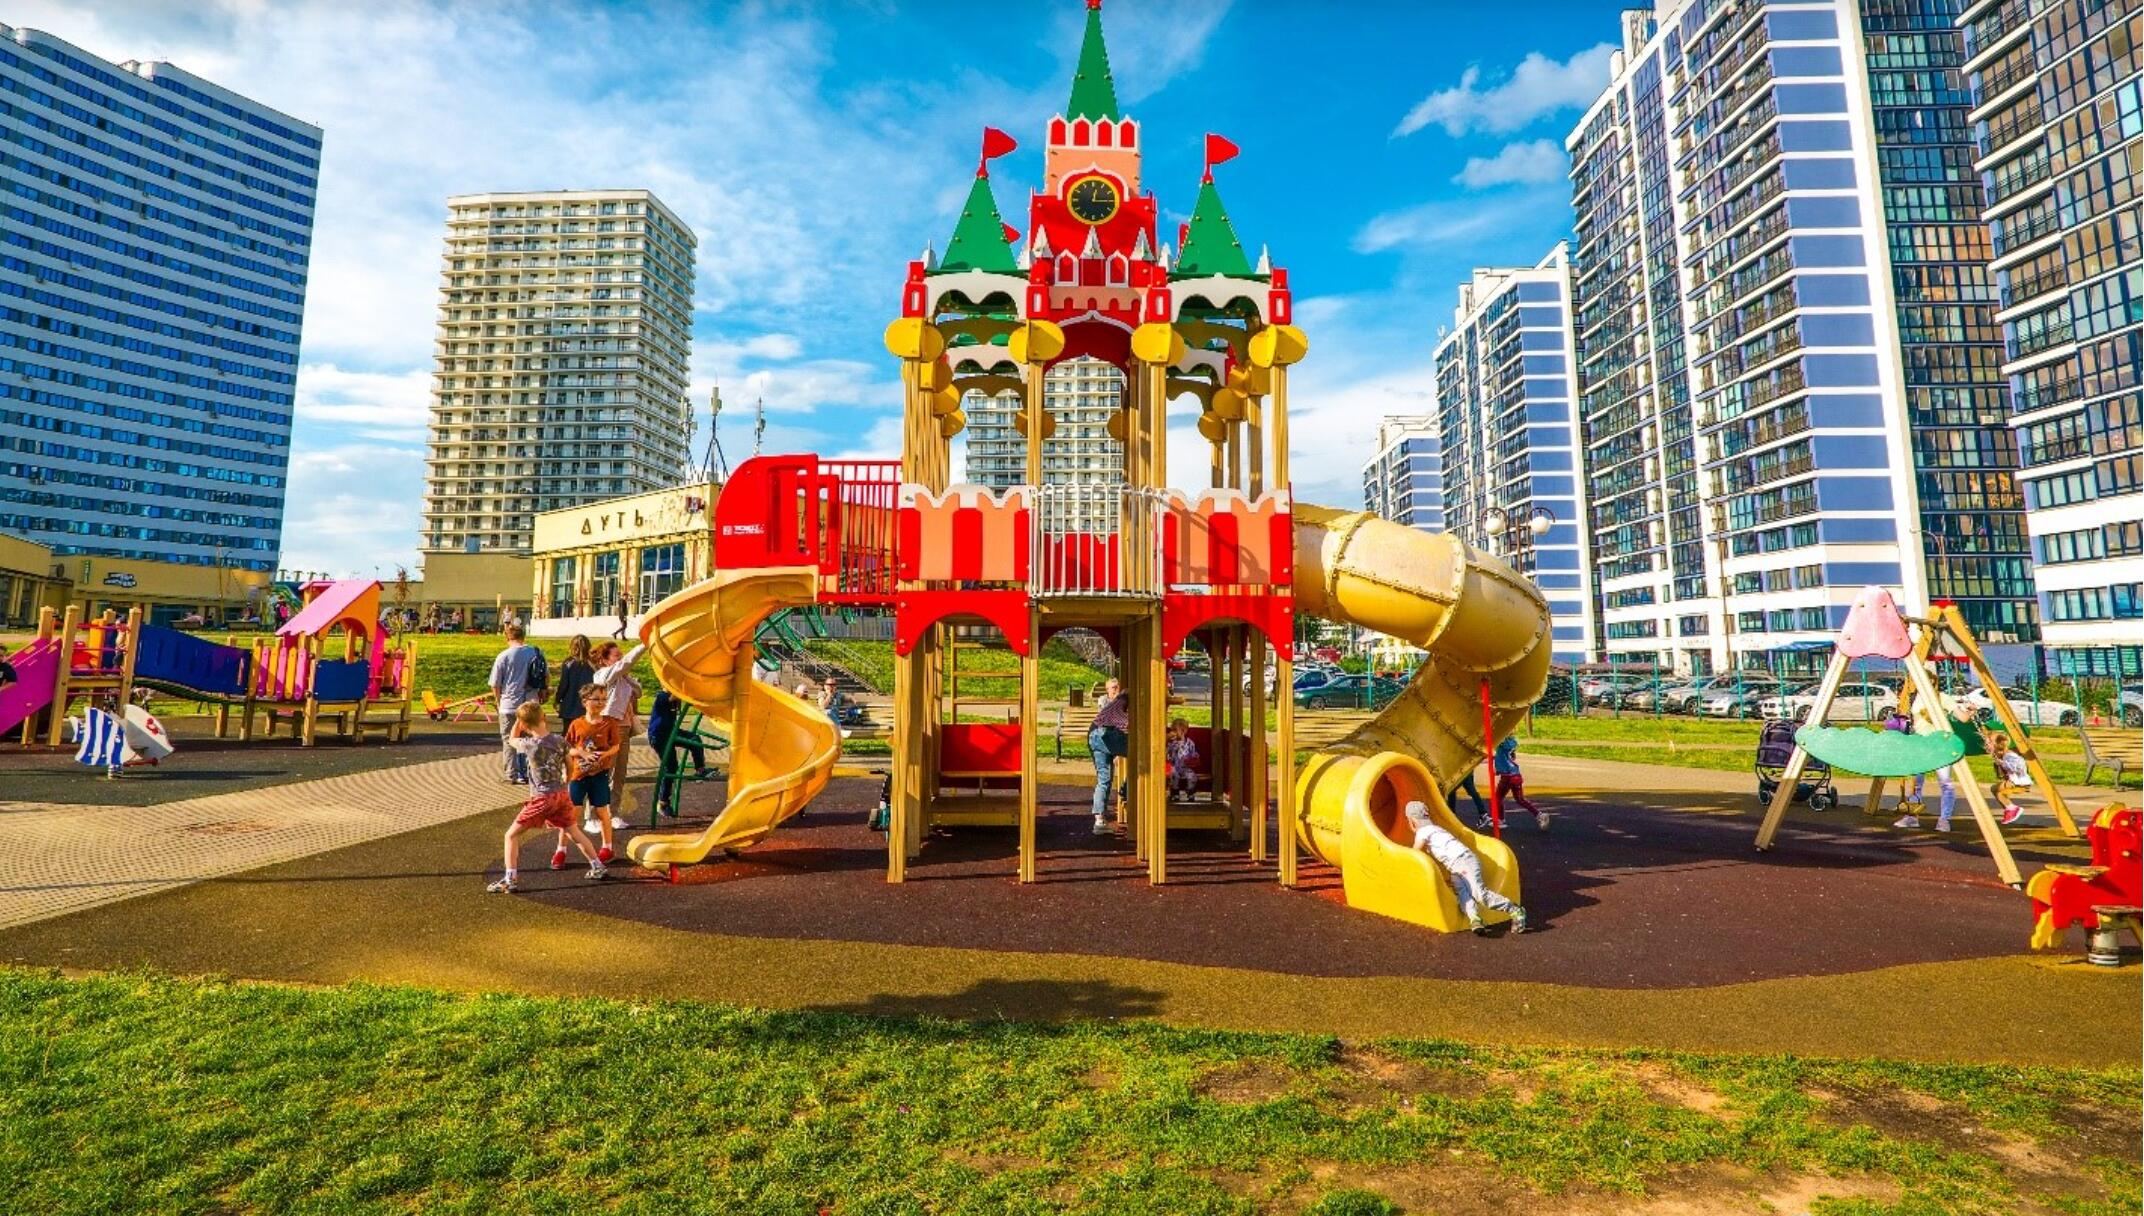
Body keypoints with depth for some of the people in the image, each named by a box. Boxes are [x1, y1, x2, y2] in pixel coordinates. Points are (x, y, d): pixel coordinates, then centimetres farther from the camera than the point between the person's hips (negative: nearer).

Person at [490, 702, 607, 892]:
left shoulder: (530, 745, -13)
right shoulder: (560, 740, -3)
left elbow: (511, 740, 10)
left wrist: (519, 719, 9)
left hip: (542, 798, -5)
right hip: (561, 794, 5)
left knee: (512, 835, 6)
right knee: (574, 832, 20)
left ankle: (510, 880, 0)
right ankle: (598, 867, 27)